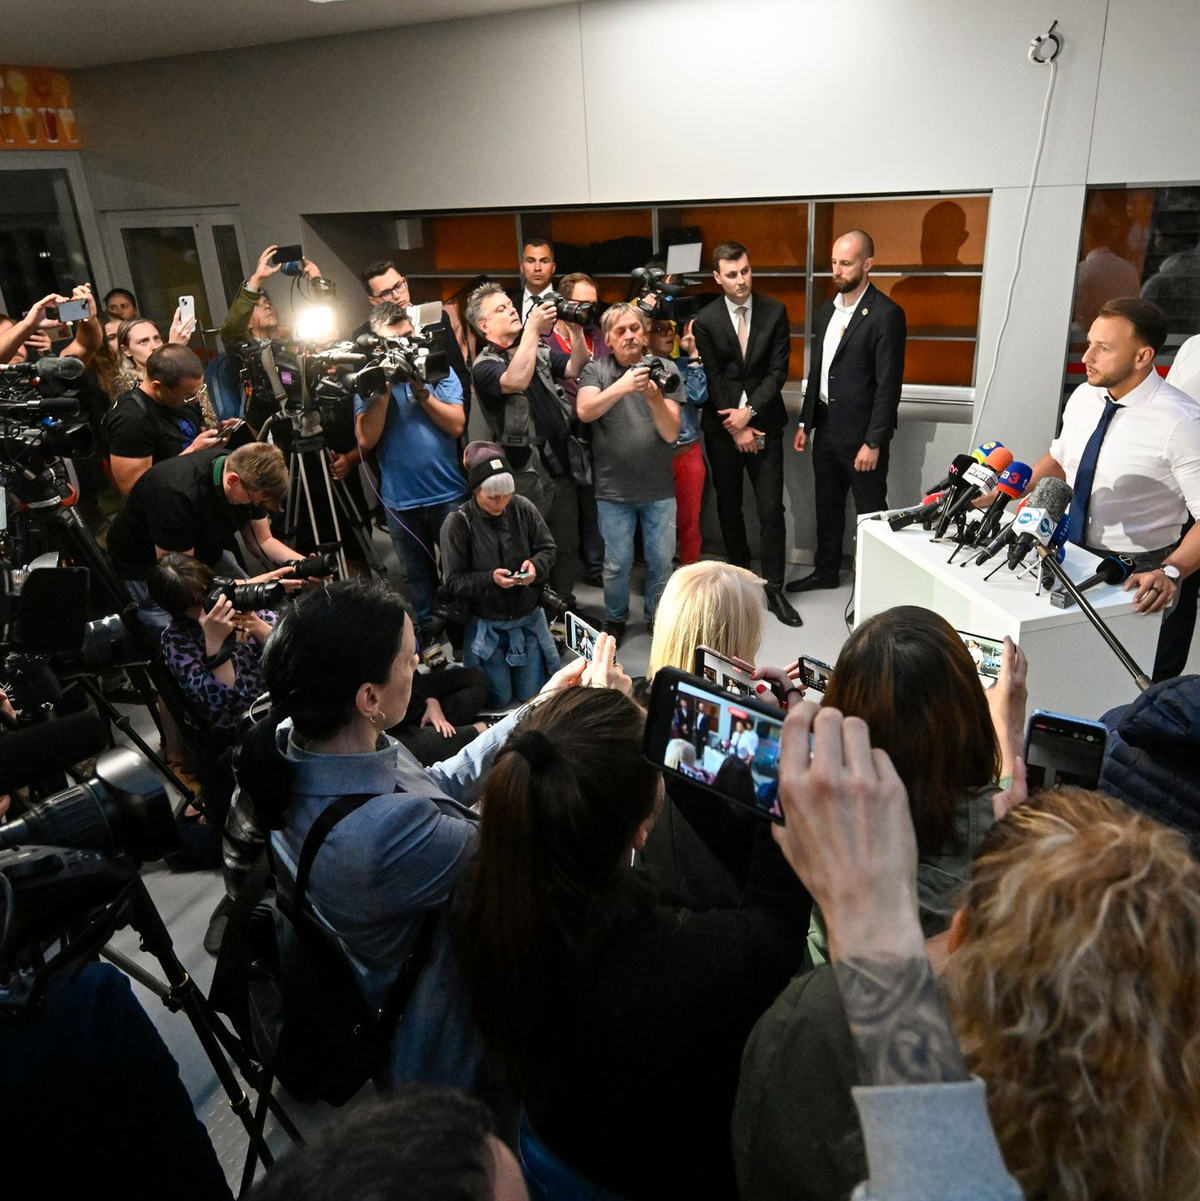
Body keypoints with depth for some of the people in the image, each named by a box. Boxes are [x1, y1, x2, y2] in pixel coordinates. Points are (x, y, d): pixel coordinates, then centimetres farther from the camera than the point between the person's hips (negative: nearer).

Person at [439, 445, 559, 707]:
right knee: (501, 700, 5)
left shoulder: (523, 508, -12)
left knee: (531, 695, 9)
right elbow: (454, 582, -15)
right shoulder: (457, 523, -19)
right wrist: (490, 579, -32)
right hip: (485, 624, -2)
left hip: (527, 616, 2)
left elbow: (548, 548, -1)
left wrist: (536, 565, -23)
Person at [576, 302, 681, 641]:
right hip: (614, 488, -1)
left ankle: (657, 616, 33)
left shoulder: (665, 369, -2)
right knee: (617, 563, 9)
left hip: (659, 488, 1)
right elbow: (584, 411, -21)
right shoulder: (596, 370, -2)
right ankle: (615, 618, 32)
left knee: (661, 561, 11)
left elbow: (671, 432, -9)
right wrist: (622, 387, -36)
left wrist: (655, 398, -27)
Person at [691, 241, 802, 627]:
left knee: (771, 509, -2)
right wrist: (736, 427, -8)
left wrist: (749, 412, -14)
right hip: (723, 428, 0)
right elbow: (713, 379, -5)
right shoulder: (706, 320, -4)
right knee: (729, 506, 11)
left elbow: (778, 371, -4)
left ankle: (774, 589, 6)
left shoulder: (774, 312, -1)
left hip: (764, 423, 0)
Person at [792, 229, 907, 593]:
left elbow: (889, 385, -16)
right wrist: (805, 422, 13)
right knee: (827, 505, 18)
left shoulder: (886, 314, -13)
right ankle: (826, 571, 34)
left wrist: (874, 442, -19)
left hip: (861, 434, -7)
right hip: (826, 427, 7)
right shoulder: (827, 310, 10)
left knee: (870, 512, 5)